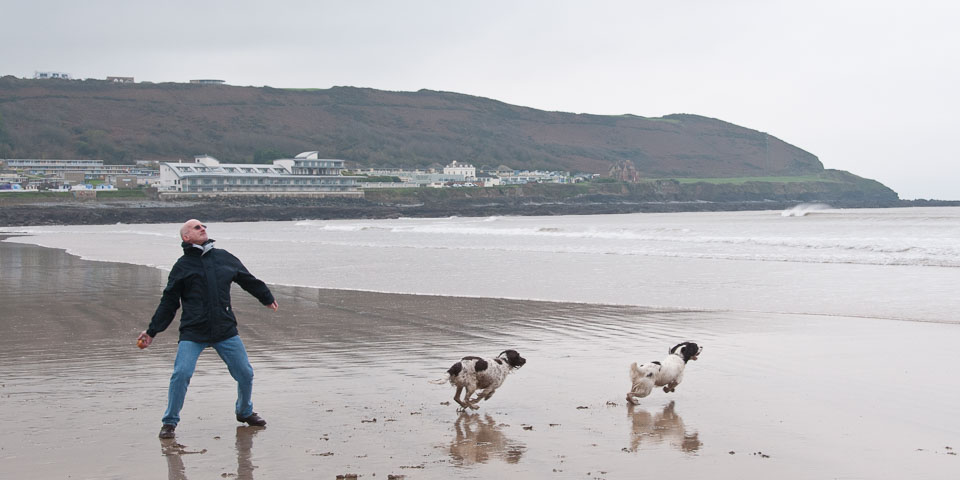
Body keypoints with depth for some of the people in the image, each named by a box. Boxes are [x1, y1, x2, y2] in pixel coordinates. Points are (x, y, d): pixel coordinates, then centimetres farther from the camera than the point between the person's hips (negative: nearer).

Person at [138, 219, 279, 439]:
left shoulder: (224, 257, 10)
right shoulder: (182, 266, 3)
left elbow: (248, 280, 25)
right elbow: (168, 302, 7)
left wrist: (267, 298, 37)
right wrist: (151, 331, 5)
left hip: (226, 331, 3)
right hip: (193, 333, -3)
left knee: (245, 373, 5)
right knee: (181, 374, -16)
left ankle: (245, 412, 32)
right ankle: (170, 422, 3)